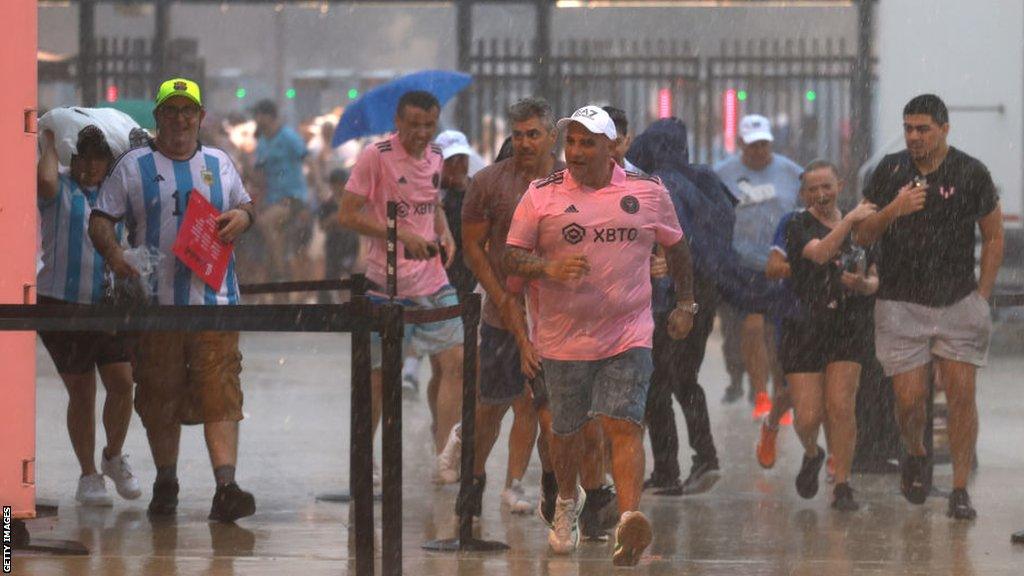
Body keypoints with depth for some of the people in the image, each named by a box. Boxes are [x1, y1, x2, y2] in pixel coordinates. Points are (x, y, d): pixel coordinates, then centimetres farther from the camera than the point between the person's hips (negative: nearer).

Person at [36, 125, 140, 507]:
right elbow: (44, 179, -25)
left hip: (109, 304, 4)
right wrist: (50, 143, -10)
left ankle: (114, 457, 19)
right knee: (81, 392, 2)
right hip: (62, 302, -4)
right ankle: (88, 476, 14)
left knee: (122, 383, -6)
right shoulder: (61, 189, -3)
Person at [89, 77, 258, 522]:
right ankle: (165, 484, 21)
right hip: (156, 302, -1)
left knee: (220, 393, -11)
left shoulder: (219, 165, 15)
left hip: (214, 298, 1)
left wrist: (242, 217, 2)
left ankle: (225, 486, -18)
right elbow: (101, 219, 2)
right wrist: (113, 253, -17)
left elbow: (245, 205, 26)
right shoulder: (134, 167, 6)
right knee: (160, 396, 6)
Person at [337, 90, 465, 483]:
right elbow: (347, 215, -12)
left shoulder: (436, 157, 11)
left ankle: (446, 457, -2)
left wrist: (444, 233, 5)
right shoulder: (376, 157, -10)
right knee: (381, 374, 2)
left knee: (453, 362, -4)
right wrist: (402, 234, -19)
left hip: (433, 279, 6)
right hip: (388, 283, -6)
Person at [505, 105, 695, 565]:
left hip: (629, 336, -1)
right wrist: (549, 268, -20)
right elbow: (512, 258, 0)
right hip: (563, 336, 1)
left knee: (624, 425, -16)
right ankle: (567, 501, 40)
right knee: (564, 431, 12)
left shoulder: (648, 191, 4)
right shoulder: (542, 195, 0)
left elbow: (675, 246, 19)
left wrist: (686, 304, 20)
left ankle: (629, 519, -29)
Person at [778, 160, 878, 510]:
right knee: (808, 416, -5)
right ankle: (811, 455, 29)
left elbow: (874, 280, 14)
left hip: (850, 331, 2)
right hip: (803, 332, -2)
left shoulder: (860, 229, 11)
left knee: (841, 407, -10)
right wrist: (849, 219, -24)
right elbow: (819, 253, -23)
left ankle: (842, 487, 0)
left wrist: (863, 284, -8)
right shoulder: (798, 226, -2)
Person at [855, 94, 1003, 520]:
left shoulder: (971, 173, 1)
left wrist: (981, 297, 2)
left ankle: (960, 490, -2)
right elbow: (863, 237, 5)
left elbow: (994, 238, 9)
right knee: (909, 398, -4)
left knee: (962, 394, -7)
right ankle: (916, 457, 27)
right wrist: (894, 209, -14)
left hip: (959, 303, -1)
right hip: (901, 304, 1)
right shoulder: (890, 170, 5)